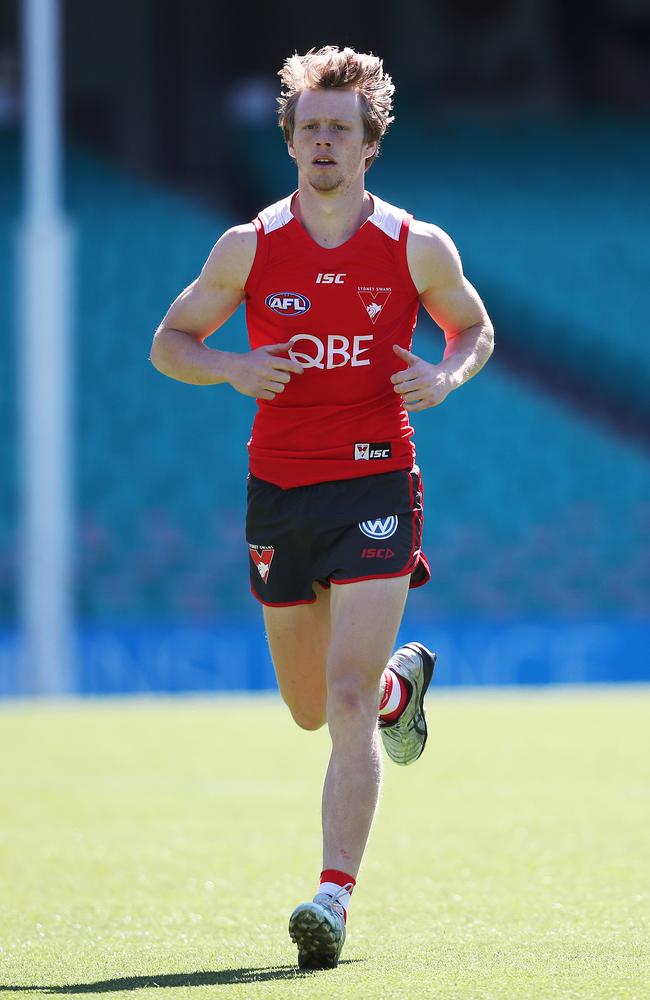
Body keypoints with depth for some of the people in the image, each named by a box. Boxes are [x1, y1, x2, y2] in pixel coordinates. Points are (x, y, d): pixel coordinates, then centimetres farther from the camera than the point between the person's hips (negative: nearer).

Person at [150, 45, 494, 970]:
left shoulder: (419, 248, 0)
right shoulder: (249, 248, 2)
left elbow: (475, 328, 16)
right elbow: (169, 343, 10)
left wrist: (446, 375, -7)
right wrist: (232, 368, -11)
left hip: (376, 485, -3)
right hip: (280, 490, 3)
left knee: (346, 700, -16)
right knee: (311, 708, 14)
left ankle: (334, 898, -18)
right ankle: (404, 681, 49)